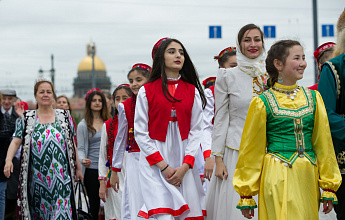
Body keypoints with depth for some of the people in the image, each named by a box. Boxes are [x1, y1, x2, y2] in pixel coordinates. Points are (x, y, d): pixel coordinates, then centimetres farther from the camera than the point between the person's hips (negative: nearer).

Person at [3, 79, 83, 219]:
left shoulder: (64, 117, 9)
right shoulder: (27, 118, 7)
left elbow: (72, 144, 12)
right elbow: (16, 141, -2)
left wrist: (78, 167, 12)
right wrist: (8, 160, -18)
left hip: (61, 176, -1)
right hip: (37, 177, 1)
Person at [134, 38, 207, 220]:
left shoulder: (192, 92, 10)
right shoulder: (146, 91, 3)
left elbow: (195, 131, 6)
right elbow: (140, 133, 0)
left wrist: (185, 166, -7)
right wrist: (163, 166, -9)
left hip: (184, 161, 3)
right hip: (154, 161, -3)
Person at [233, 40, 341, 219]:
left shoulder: (313, 98, 9)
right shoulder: (262, 103, -2)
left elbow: (323, 144, 11)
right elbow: (251, 150, 3)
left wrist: (329, 188, 8)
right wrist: (246, 195, 3)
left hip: (308, 177, 4)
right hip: (278, 177, -4)